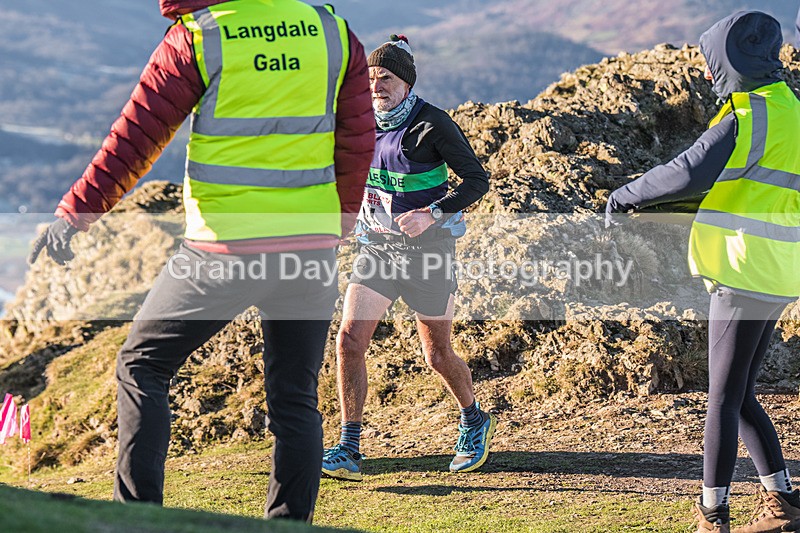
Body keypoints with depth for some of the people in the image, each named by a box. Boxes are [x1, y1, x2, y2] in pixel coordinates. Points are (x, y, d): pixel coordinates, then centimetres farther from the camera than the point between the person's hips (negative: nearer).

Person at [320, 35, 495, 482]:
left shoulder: (432, 124, -13)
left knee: (438, 355, 6)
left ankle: (475, 421, 36)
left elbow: (478, 180, -13)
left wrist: (431, 214, -25)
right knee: (350, 338, -11)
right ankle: (349, 450, -6)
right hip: (378, 248, 5)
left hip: (428, 249, -5)